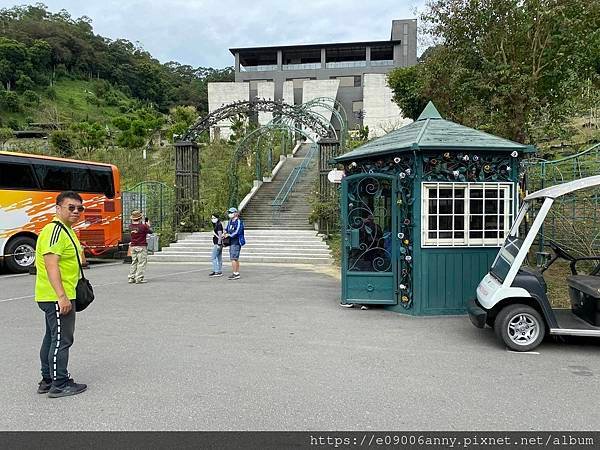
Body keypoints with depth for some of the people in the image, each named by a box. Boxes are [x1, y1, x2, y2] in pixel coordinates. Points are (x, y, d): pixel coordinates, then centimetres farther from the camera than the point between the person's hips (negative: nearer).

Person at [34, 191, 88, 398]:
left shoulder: (66, 231, 16)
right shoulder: (55, 231, -17)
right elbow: (51, 266, -25)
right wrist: (62, 297, -29)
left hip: (60, 296, 11)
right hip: (57, 297, -11)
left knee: (52, 338, 17)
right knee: (61, 340, -4)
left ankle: (47, 380, 27)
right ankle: (60, 385, 4)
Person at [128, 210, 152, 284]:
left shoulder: (130, 226, 1)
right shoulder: (143, 226, -14)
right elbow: (150, 231, 0)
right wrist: (148, 225, 17)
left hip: (133, 246, 6)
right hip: (141, 246, -6)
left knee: (134, 262, 14)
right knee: (141, 262, -1)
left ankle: (131, 278, 14)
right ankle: (139, 278, -4)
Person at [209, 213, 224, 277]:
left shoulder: (218, 225, -13)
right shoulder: (215, 225, 18)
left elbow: (220, 235, -19)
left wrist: (219, 244, -22)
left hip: (217, 244, -10)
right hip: (217, 243, 10)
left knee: (213, 257, -8)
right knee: (219, 258, 10)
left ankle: (215, 271, -7)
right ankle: (220, 272, 13)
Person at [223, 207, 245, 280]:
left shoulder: (238, 222, -13)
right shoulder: (230, 222, 14)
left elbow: (237, 232, -19)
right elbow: (227, 228, 26)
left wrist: (229, 235, -11)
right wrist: (225, 232, 4)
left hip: (236, 242, -9)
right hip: (231, 242, 9)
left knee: (233, 258, -11)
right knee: (236, 259, 13)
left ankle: (235, 274, -7)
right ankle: (237, 274, 20)